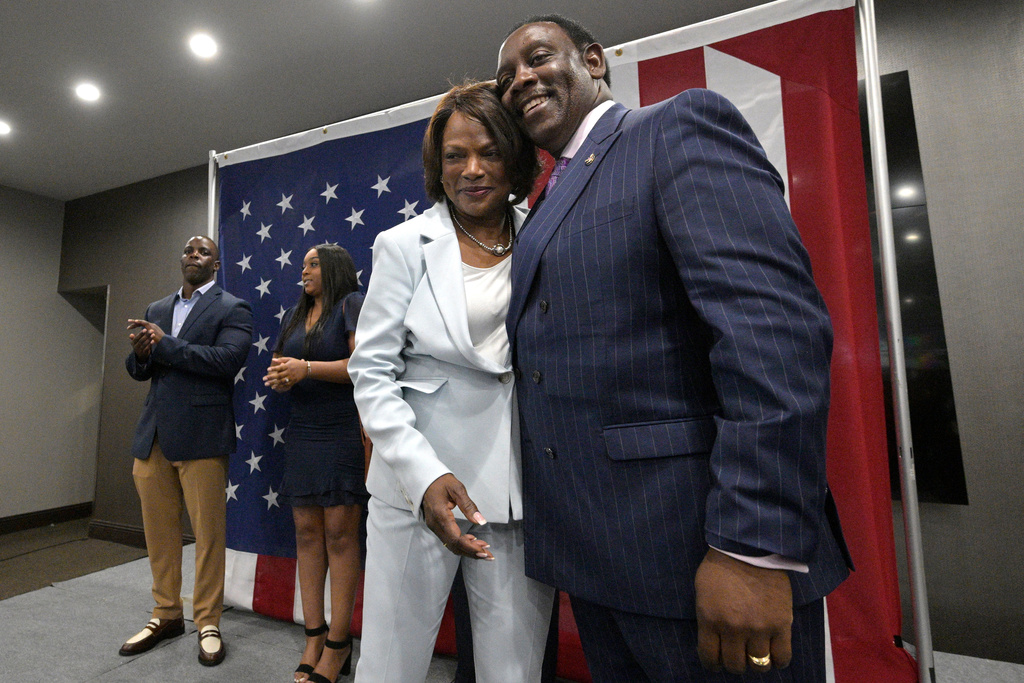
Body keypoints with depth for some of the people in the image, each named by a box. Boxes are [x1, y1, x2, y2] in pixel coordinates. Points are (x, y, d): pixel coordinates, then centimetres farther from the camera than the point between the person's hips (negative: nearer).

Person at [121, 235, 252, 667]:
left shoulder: (233, 310, 0)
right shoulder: (155, 310, 19)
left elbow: (228, 359, -16)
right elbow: (137, 371, 17)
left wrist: (164, 345, -14)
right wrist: (140, 354, -6)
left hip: (201, 436, -6)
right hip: (153, 435, 6)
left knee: (207, 533, 0)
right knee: (159, 531, 13)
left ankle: (208, 623, 15)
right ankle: (167, 615, 30)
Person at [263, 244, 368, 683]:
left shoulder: (352, 304, -2)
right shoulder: (295, 316, 20)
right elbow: (278, 365, 22)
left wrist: (307, 369, -18)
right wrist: (278, 378, -1)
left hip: (343, 433, -7)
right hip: (302, 433, 7)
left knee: (339, 532, -4)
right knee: (306, 531, 7)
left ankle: (338, 644, 8)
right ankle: (314, 636, 19)